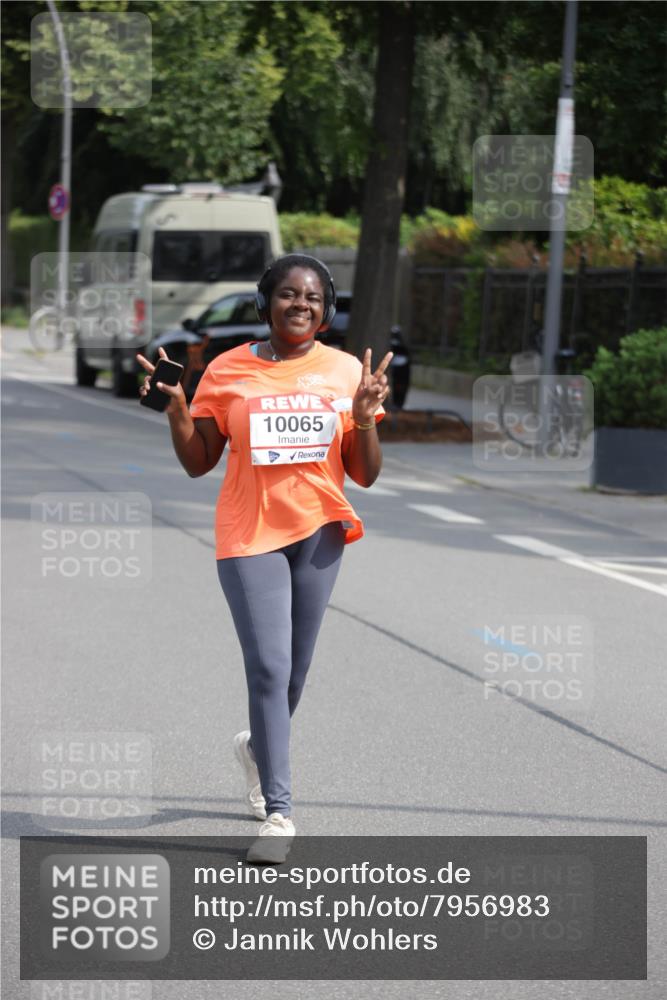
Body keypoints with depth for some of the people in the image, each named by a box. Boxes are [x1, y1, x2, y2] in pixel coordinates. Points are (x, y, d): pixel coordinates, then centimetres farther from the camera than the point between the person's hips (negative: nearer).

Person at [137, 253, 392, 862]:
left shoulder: (347, 372, 3)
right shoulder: (227, 371, 1)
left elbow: (365, 476, 5)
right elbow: (198, 463, 6)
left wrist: (365, 418, -12)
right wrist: (176, 407, -10)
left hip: (319, 530, 2)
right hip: (249, 535, -2)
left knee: (294, 670, 8)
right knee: (269, 668, -11)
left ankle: (259, 748, 41)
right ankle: (279, 812, -7)